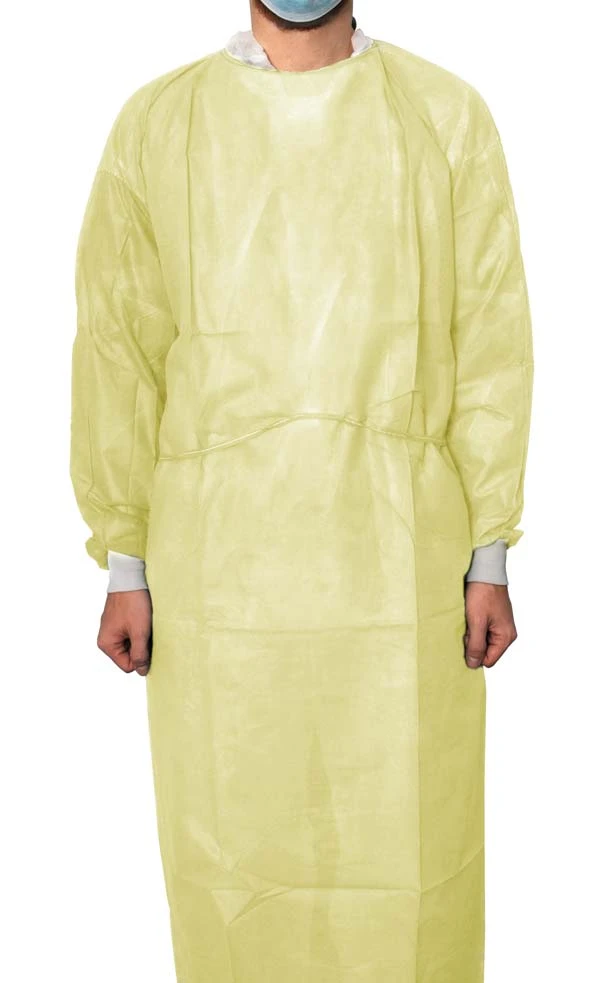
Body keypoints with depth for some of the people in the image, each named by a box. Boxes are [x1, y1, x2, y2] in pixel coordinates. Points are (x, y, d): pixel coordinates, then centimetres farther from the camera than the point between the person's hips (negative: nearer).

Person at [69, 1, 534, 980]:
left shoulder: (448, 115, 5)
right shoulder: (154, 123, 6)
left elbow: (490, 341, 3)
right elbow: (117, 348, 5)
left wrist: (490, 556, 0)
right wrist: (124, 566, 2)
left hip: (402, 557, 0)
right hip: (216, 560, 1)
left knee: (411, 852, 5)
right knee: (232, 853, 8)